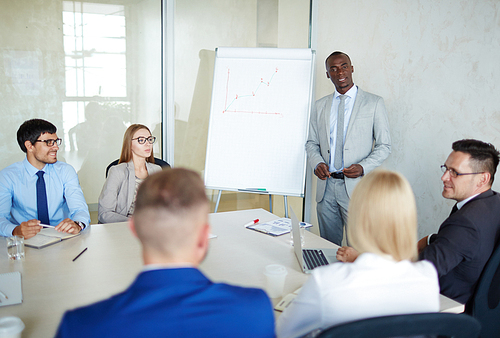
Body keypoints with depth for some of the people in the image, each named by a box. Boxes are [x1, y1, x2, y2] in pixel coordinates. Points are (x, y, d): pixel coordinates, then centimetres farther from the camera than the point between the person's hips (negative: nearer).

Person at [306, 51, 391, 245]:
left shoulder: (374, 103, 1)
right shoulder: (320, 106, 12)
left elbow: (384, 146, 1)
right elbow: (312, 143, 16)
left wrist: (363, 167, -16)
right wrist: (317, 163, -5)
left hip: (356, 186, -3)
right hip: (326, 185, 4)